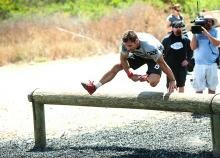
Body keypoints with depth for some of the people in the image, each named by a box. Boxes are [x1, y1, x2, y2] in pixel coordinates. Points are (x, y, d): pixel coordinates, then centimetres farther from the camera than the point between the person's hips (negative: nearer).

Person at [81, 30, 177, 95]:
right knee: (117, 66, -4)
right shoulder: (126, 43, -29)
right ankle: (94, 87, 2)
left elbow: (163, 64, -35)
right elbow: (123, 59, -10)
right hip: (138, 54, 5)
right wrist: (130, 75, -15)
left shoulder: (149, 47, -45)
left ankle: (147, 77, 9)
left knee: (153, 82, -28)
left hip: (154, 57, -5)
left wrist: (172, 81, -30)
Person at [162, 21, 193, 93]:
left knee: (181, 86, 6)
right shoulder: (166, 39, 1)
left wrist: (187, 59, -4)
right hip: (170, 67, -1)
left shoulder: (185, 40, 4)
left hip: (182, 66, 1)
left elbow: (190, 51, 10)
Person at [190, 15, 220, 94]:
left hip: (212, 64, 0)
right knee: (199, 88, 1)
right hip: (199, 64, 0)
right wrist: (194, 34, -13)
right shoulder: (197, 33, 2)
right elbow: (193, 47, -4)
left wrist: (207, 34, -21)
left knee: (212, 87, 8)